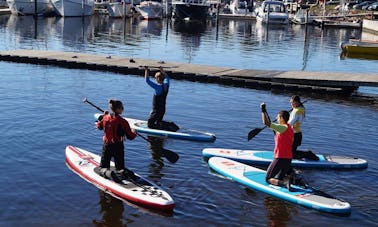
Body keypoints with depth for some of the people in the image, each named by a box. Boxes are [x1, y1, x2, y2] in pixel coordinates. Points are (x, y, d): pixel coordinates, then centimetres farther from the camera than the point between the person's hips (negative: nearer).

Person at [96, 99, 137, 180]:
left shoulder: (105, 118, -5)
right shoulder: (123, 121, -16)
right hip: (118, 146, -2)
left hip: (107, 145, 2)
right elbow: (130, 136, -12)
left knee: (103, 166, 12)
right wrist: (134, 132, 10)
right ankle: (122, 171, -17)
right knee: (120, 166, 15)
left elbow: (99, 126, 17)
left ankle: (106, 172, -21)